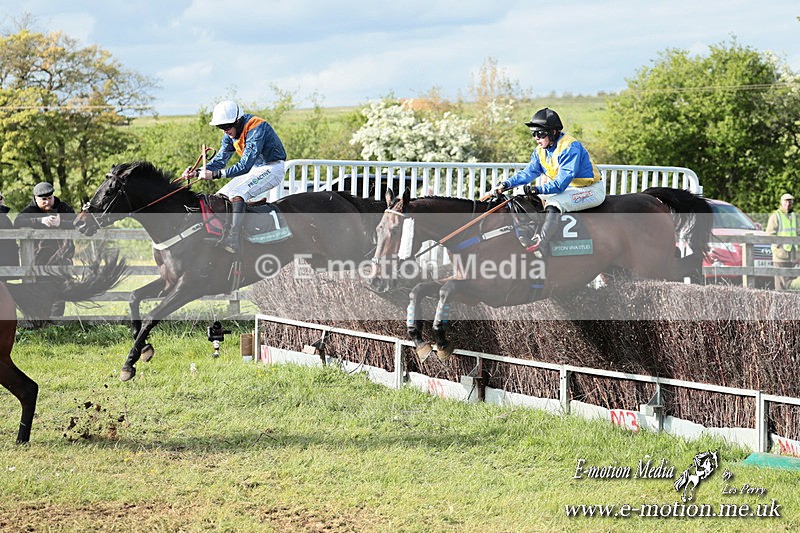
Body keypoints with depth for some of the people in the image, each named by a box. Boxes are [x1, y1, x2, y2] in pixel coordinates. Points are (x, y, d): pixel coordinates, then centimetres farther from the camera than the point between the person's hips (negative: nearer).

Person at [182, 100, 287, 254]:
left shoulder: (256, 129, -28)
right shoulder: (231, 134, 0)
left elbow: (245, 165, -34)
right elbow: (220, 159, 2)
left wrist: (215, 174, -41)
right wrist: (197, 172, -15)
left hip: (272, 168, -10)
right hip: (253, 169, 10)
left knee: (236, 194, -30)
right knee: (220, 196, 1)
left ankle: (232, 239, -40)